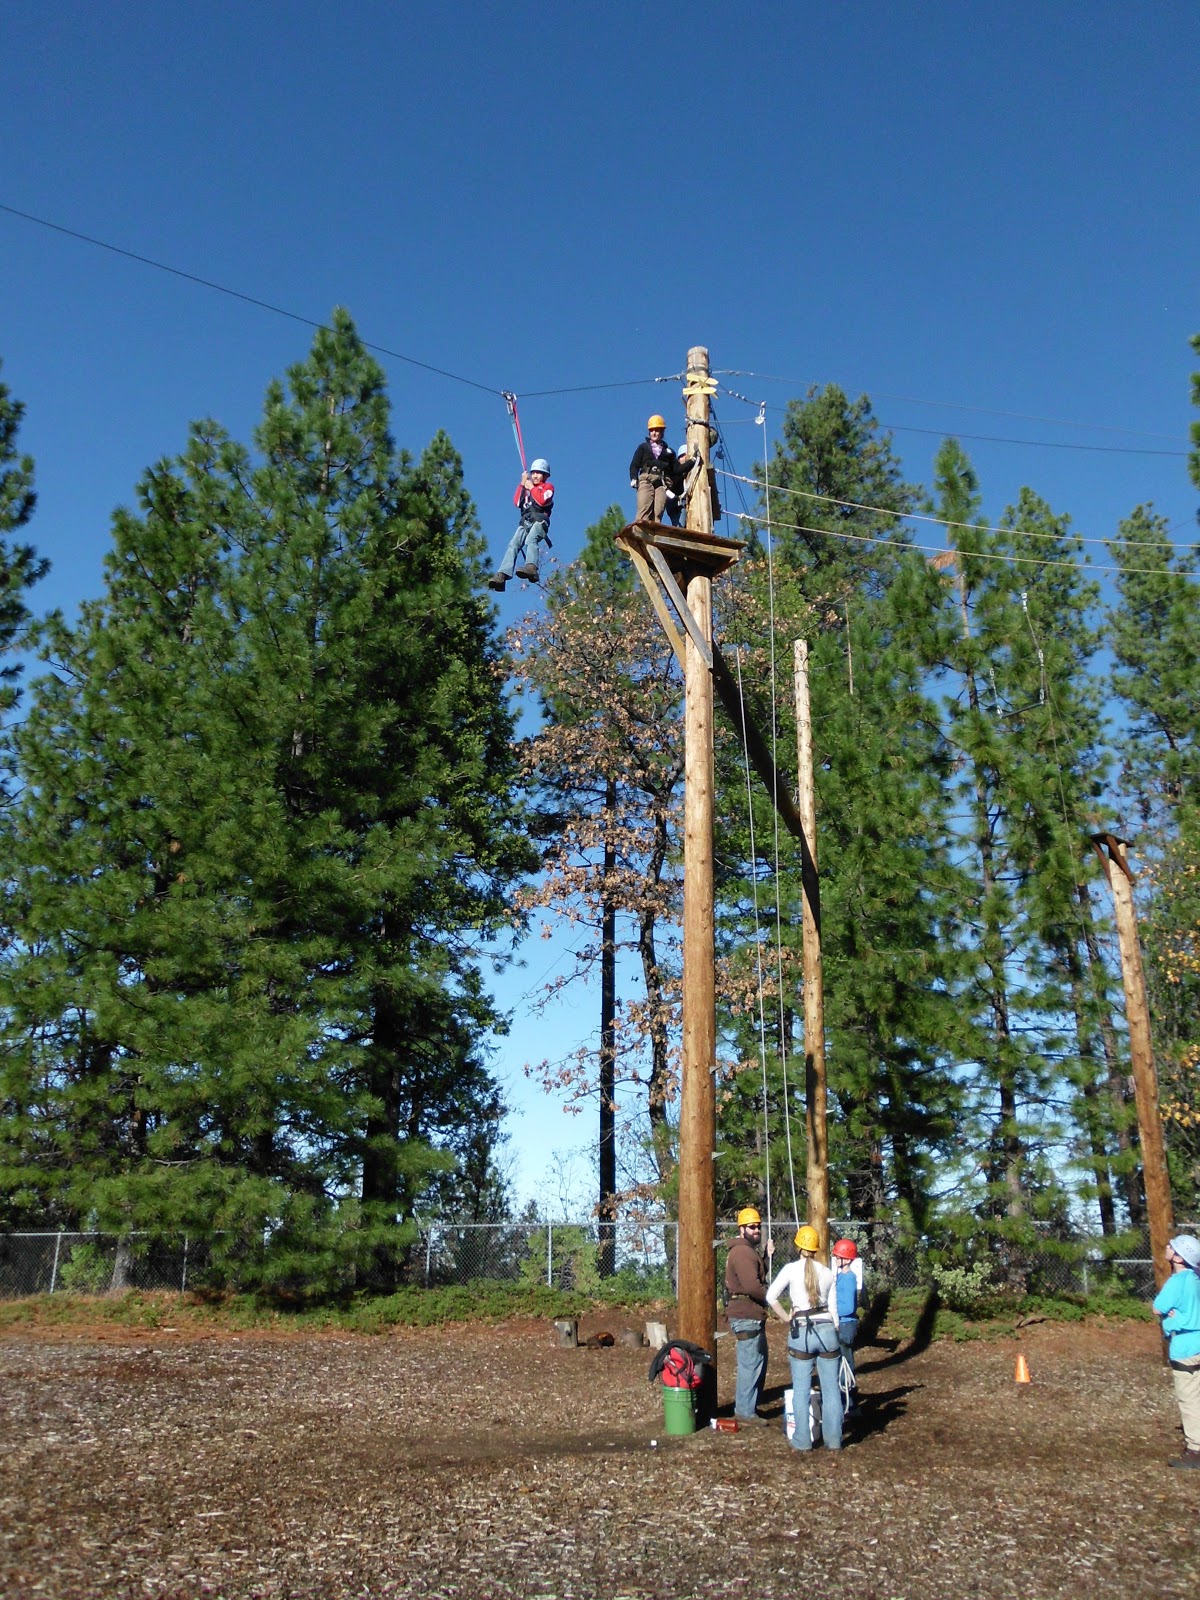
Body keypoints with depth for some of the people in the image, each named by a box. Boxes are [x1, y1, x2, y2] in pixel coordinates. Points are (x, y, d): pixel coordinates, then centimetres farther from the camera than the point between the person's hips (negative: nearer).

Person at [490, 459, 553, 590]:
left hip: (539, 521, -5)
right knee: (513, 545, -18)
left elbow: (542, 500, -5)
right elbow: (517, 502, 16)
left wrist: (531, 487, 5)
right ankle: (502, 575, -35)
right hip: (525, 522, 5)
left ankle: (531, 567, -59)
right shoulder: (527, 487, 33)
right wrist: (522, 484, 13)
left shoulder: (548, 487, 17)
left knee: (531, 540, -36)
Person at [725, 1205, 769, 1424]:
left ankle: (749, 1404, 27)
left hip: (752, 1315, 11)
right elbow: (753, 1286, -25)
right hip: (747, 1316, -11)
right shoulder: (742, 1252, -17)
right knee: (751, 1363, -5)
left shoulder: (748, 1250, 18)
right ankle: (745, 1412, 3)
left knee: (758, 1361, 18)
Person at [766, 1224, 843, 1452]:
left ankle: (802, 1440, 10)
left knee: (801, 1389, 7)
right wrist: (835, 1333, 18)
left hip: (801, 1333, -3)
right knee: (831, 1389, 10)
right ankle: (833, 1440, 13)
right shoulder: (827, 1273, 6)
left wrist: (786, 1318, 1)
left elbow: (771, 1297, -11)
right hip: (827, 1329, 3)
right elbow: (833, 1308, 9)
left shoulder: (791, 1269, -3)